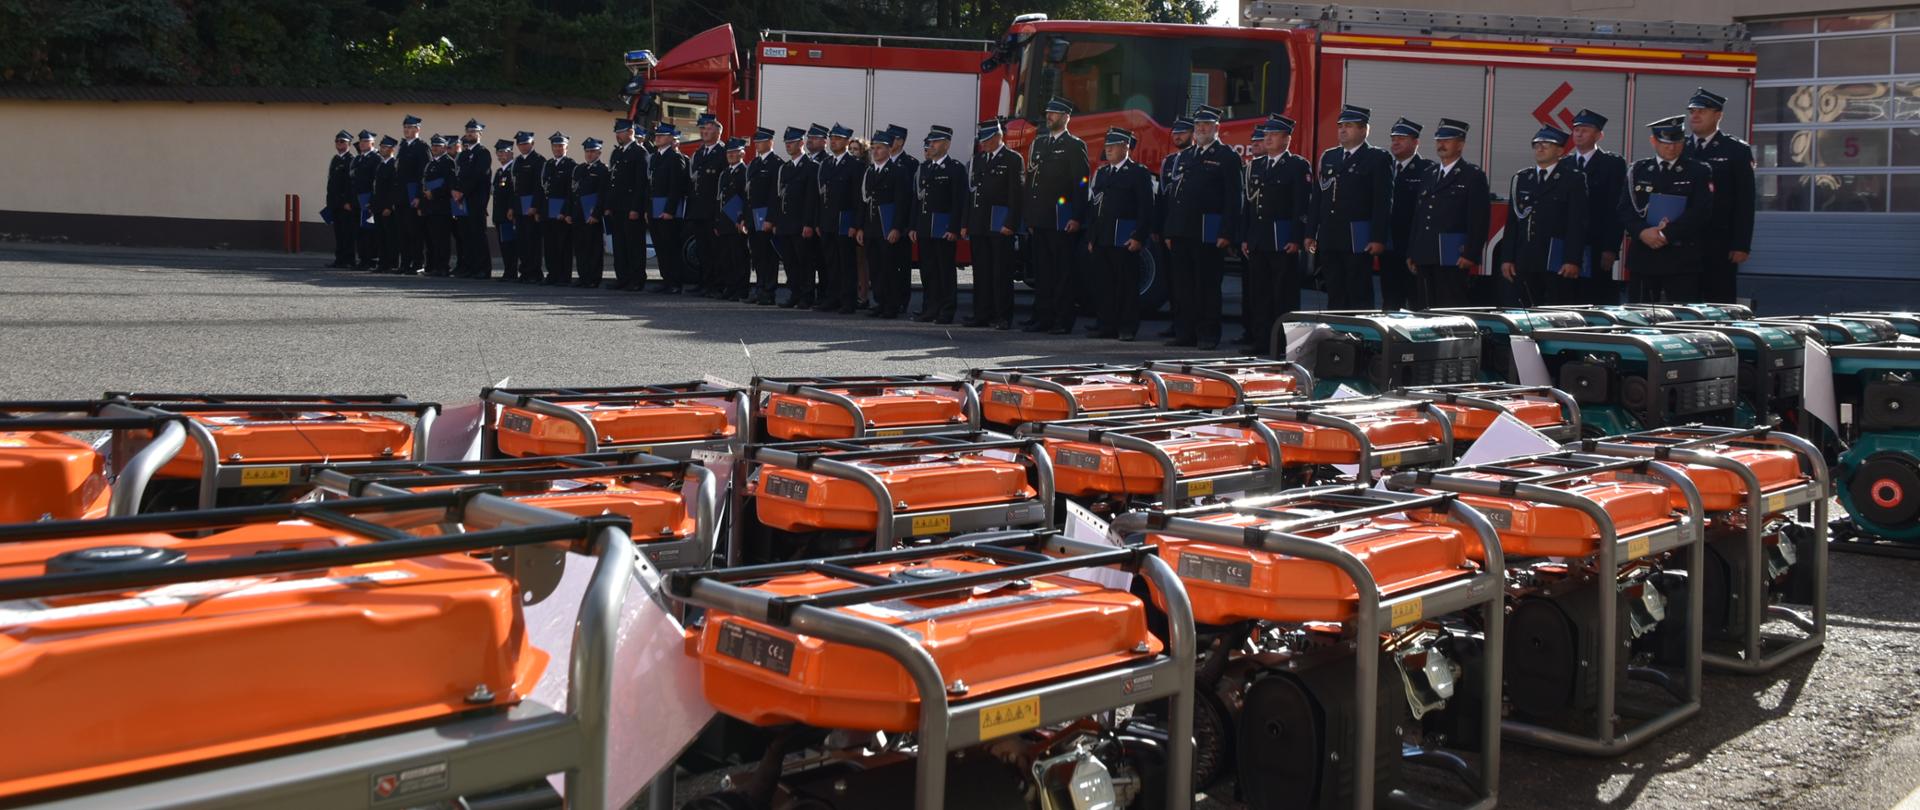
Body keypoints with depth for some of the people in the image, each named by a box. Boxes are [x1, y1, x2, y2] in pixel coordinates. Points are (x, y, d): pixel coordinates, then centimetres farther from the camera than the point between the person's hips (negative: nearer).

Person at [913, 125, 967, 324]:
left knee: (946, 270, -2)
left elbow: (959, 201, -10)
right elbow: (917, 197, 15)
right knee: (927, 270, 8)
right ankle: (930, 309, 13)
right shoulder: (924, 167, 15)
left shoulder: (956, 168, -4)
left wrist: (954, 229, -16)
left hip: (944, 229, -6)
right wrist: (914, 226, 10)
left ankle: (947, 312, 2)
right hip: (925, 229, 6)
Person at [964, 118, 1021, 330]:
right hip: (978, 225, 6)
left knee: (1001, 272, -4)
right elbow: (972, 192, 17)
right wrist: (966, 224, 11)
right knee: (981, 272, 8)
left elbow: (1016, 194, -9)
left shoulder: (1013, 159, -2)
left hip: (1000, 225, -6)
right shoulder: (978, 159, 17)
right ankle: (982, 314, 13)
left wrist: (1010, 224, -16)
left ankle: (1003, 317, -2)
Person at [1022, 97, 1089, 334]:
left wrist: (1077, 218, -15)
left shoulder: (1075, 146, -2)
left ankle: (1063, 320, -1)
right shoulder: (1038, 143, 17)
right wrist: (1029, 216, 12)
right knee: (1041, 270, 8)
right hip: (1040, 219, 6)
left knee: (1063, 271, -3)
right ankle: (1042, 317, 12)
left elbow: (1081, 184, -8)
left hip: (1062, 221, -6)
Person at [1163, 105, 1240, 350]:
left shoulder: (1226, 156, -1)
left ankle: (1208, 334, 3)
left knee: (1208, 285, -2)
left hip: (1209, 234, -6)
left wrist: (1226, 233, -15)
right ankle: (1186, 332, 14)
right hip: (1183, 232, 6)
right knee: (1184, 284, 8)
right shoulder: (1186, 156, 18)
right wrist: (1170, 231, 12)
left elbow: (1233, 197, -7)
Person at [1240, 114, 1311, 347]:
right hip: (1257, 240, 6)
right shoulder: (1256, 166, 18)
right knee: (1258, 292, 6)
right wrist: (1244, 238, 10)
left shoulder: (1299, 166, -1)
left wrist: (1296, 239, -15)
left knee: (1284, 293, -4)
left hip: (1283, 240, -6)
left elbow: (1303, 205, -8)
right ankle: (1261, 338, 11)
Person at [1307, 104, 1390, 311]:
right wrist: (1311, 233, 11)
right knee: (1335, 296, 9)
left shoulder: (1378, 159, -2)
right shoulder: (1328, 157, 17)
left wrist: (1378, 238, -15)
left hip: (1358, 240, -6)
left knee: (1360, 296, -4)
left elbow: (1383, 202, -8)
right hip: (1329, 238, 6)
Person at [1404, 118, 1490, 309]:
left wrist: (1470, 255, -14)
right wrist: (1412, 252, 14)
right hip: (1425, 257, 6)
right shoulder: (1429, 173, 19)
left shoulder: (1473, 175, -1)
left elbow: (1479, 219, -7)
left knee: (1452, 308, -8)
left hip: (1452, 258, -6)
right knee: (1428, 308, 6)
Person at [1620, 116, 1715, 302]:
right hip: (1643, 257, 2)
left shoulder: (1699, 172, 5)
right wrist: (1643, 232, -14)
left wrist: (1667, 233, -14)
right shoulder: (1638, 170, 13)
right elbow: (1625, 208, 4)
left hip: (1683, 260, -2)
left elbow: (1701, 211, -6)